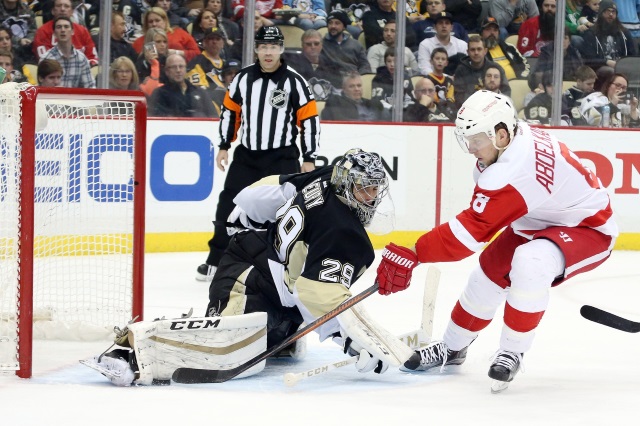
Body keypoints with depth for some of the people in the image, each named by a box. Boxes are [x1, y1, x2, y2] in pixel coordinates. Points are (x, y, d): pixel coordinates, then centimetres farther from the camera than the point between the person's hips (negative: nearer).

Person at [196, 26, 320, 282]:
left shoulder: (294, 82, -7)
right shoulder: (243, 78, 3)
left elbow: (309, 121, -6)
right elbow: (230, 111, 13)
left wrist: (309, 159, -9)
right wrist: (224, 146, 10)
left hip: (282, 157, -3)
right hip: (247, 155, 3)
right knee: (229, 207, 5)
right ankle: (216, 261, 17)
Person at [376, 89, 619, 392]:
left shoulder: (513, 173, -38)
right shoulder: (515, 136, -11)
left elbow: (471, 230, -38)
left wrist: (411, 255, -38)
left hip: (588, 228, -10)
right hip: (541, 220, 10)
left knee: (530, 263, -35)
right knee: (490, 272, 10)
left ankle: (512, 353, -15)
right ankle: (452, 348, 31)